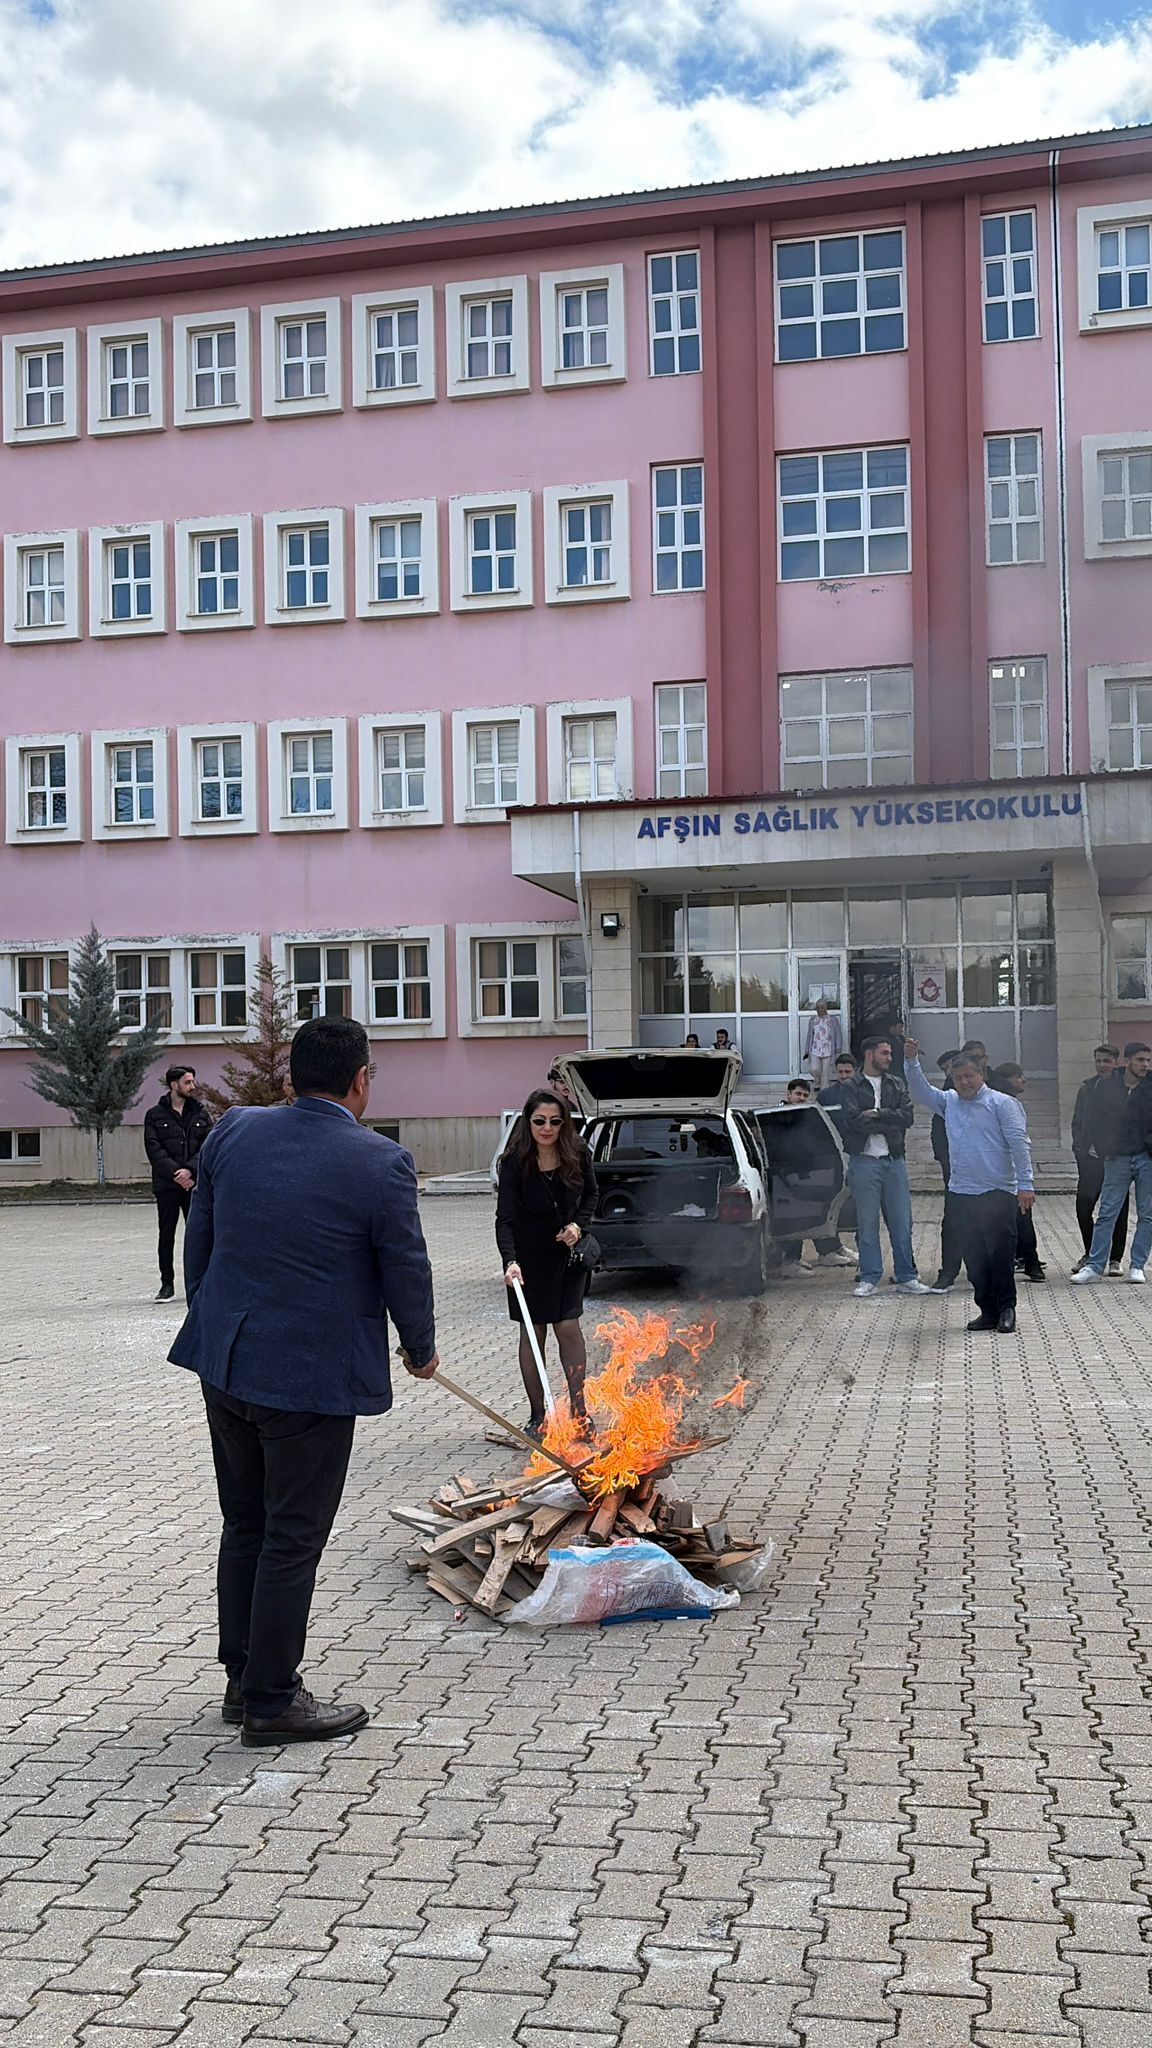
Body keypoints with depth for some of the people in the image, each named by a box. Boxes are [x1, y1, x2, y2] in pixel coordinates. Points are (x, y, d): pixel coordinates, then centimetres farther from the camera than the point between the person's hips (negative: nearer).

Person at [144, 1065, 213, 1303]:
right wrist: (175, 1173, -15)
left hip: (195, 1183, 1)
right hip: (166, 1184, -1)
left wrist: (190, 1170, -14)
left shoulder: (200, 1113, 8)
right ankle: (167, 1284, 11)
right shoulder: (155, 1115, 2)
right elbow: (154, 1150, -5)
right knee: (166, 1234, 4)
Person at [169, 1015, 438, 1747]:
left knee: (245, 1527, 19)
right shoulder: (381, 1163, -16)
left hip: (225, 1363, 6)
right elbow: (407, 1272, -8)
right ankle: (271, 1701, 17)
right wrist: (422, 1350, 10)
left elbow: (198, 1242, 8)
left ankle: (243, 1678, 31)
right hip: (313, 1377, -6)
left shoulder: (233, 1132, -1)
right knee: (292, 1542, 6)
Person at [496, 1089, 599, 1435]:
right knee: (533, 1332, 4)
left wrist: (578, 1224, -9)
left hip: (568, 1252, 2)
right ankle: (537, 1416, 14)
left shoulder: (577, 1154, -9)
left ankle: (579, 1410, 8)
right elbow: (504, 1218, -22)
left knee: (568, 1327, -2)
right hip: (529, 1257, -2)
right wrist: (510, 1261, -37)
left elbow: (591, 1195, 10)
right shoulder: (515, 1162, -18)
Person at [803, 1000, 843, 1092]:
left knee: (826, 1073, -2)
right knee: (813, 1069, -13)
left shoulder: (833, 1020, 4)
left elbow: (838, 1035, 5)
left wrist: (838, 1049, -5)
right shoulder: (812, 1020, 11)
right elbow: (809, 1036, 16)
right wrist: (807, 1051, 13)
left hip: (828, 1052, -2)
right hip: (815, 1051, 2)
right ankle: (818, 1083, 17)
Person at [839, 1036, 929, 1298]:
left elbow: (907, 1117, -2)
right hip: (864, 1161, -3)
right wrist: (890, 1123, -9)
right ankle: (870, 1278, 9)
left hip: (895, 1161, 3)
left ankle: (906, 1277, 11)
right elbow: (855, 1121, -14)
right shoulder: (851, 1088, 1)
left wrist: (877, 1114, -12)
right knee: (867, 1222, 1)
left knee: (901, 1220, 4)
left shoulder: (896, 1085, 13)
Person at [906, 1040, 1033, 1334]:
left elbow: (1019, 1144, -7)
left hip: (998, 1192, -6)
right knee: (974, 1257, 8)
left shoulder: (1002, 1103, -2)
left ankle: (1006, 1308, 7)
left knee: (1001, 1253, -4)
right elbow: (921, 1092, 14)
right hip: (961, 1193, 6)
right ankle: (988, 1310, 15)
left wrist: (1025, 1185, -14)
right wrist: (912, 1062, -2)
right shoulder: (949, 1101, 15)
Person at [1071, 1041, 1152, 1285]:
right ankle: (1094, 1266, 3)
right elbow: (1094, 1120, 7)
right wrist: (1105, 1149, 0)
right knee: (1107, 1213, 0)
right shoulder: (1108, 1087, 1)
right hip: (1118, 1159, 0)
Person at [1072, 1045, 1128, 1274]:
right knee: (1083, 1206, 0)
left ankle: (1116, 1259, 13)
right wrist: (1079, 1149, 3)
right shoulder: (1087, 1087, 9)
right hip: (1091, 1158, 3)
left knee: (1118, 1210, 4)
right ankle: (1090, 1254, 17)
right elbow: (1077, 1122, 13)